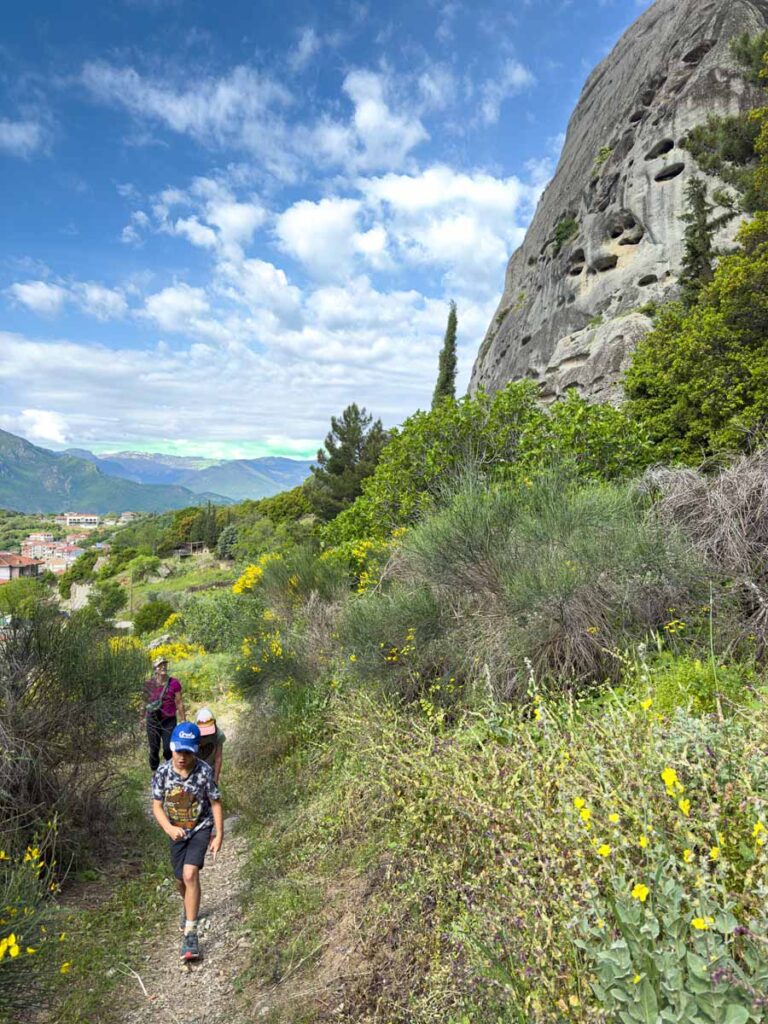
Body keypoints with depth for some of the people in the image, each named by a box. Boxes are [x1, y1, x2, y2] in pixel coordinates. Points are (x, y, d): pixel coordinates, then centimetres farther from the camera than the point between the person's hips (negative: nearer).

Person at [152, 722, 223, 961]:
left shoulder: (204, 771, -23)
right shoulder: (163, 772, -18)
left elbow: (216, 803, -12)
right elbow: (157, 806, -10)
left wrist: (219, 835, -11)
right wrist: (169, 828, -27)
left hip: (201, 828, -3)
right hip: (177, 832, 3)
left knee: (190, 874, -21)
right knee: (181, 879, 16)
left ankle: (190, 933, -7)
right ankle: (189, 908, 50)